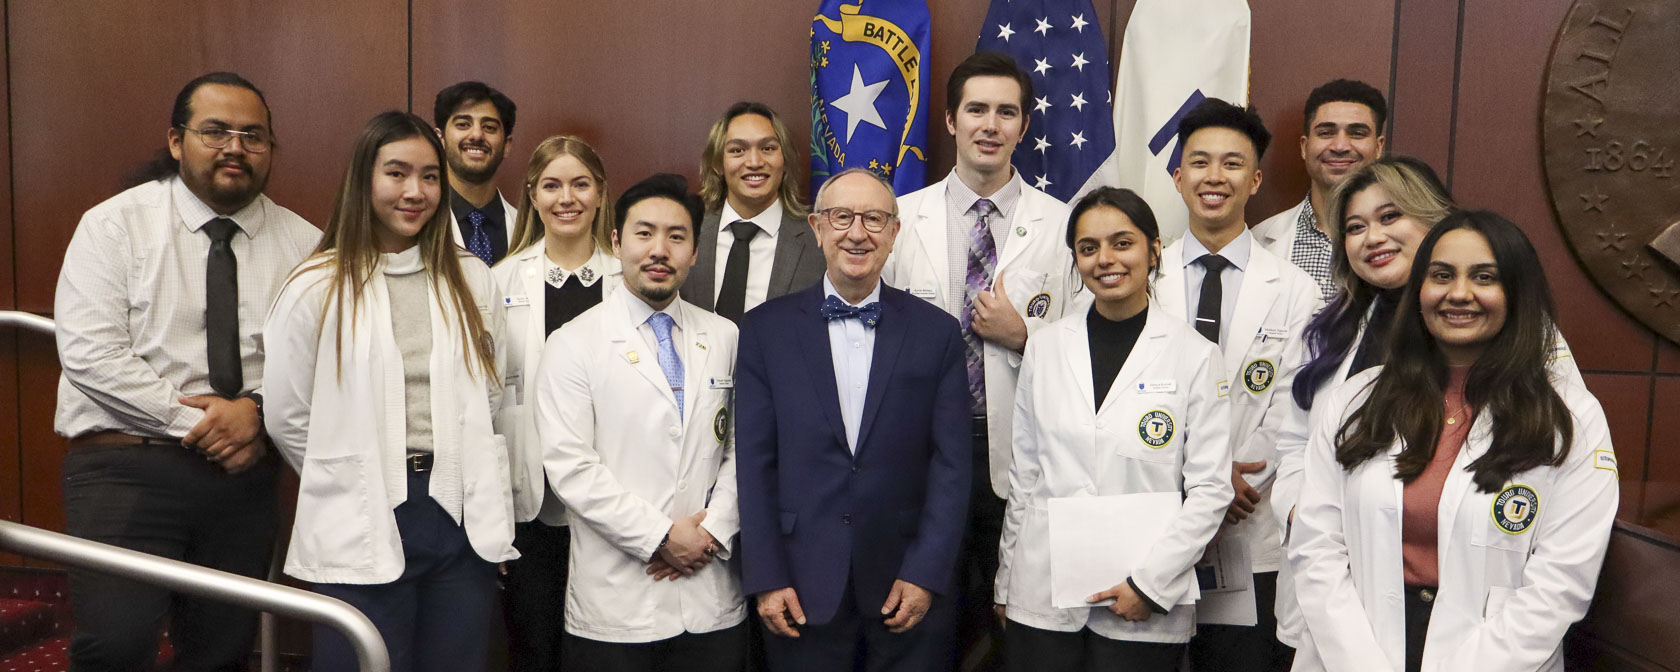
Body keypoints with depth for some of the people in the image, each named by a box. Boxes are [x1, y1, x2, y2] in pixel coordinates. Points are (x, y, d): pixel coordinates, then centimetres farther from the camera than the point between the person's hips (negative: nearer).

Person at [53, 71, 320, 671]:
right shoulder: (114, 225, 0)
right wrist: (192, 421, -15)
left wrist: (258, 409, -19)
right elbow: (89, 352, -10)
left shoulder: (303, 244, 6)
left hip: (244, 473, 3)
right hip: (126, 464, -2)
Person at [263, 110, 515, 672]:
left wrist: (454, 474, 9)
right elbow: (286, 418, 3)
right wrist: (345, 481, 7)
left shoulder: (472, 282, 9)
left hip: (462, 521, 3)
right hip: (361, 531, -3)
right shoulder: (318, 288, -1)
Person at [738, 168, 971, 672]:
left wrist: (926, 574, -7)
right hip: (803, 592, 0)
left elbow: (951, 465, 0)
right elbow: (754, 462, 0)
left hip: (911, 590, 0)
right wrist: (766, 579, -4)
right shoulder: (765, 330, 1)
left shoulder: (936, 332, 1)